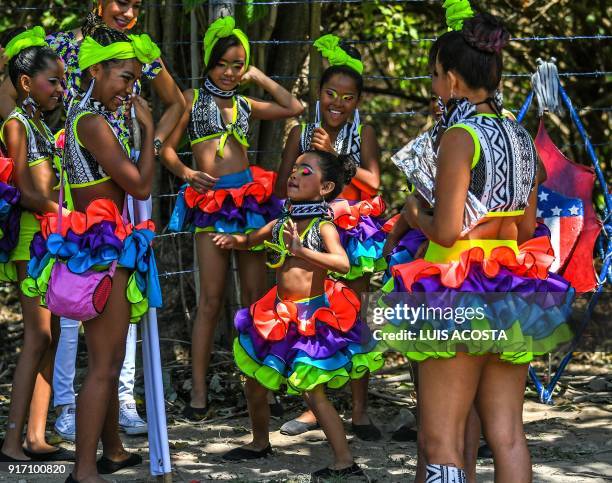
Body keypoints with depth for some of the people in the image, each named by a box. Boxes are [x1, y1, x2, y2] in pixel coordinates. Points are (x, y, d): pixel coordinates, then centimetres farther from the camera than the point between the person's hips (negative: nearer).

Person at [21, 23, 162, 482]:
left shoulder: (86, 115, 14)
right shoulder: (93, 122, -16)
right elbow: (141, 185, -15)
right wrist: (147, 129, -7)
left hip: (99, 248, 10)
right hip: (102, 249, -10)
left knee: (110, 359, 19)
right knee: (104, 365, -9)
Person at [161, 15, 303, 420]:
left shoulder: (245, 105, 17)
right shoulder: (192, 99, 8)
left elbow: (294, 108, 14)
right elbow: (167, 148, 4)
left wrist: (259, 77, 15)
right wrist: (188, 174, -14)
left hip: (250, 199, 3)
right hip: (211, 204, -3)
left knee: (256, 297, 1)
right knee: (211, 301, -7)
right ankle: (199, 391, -5)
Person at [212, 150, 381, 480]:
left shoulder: (323, 226, -12)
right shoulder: (282, 223, 6)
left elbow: (342, 263, -28)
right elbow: (250, 241, 24)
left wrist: (302, 251, -38)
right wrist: (233, 240, 2)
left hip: (313, 318, -7)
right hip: (280, 316, 7)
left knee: (312, 392, -11)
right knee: (255, 383, 16)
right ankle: (260, 443, 39)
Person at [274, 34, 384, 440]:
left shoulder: (363, 134, -2)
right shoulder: (302, 134, 3)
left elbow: (373, 182, -15)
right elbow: (282, 187, 1)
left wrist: (332, 154, -18)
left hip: (355, 235, -2)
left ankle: (360, 411, 6)